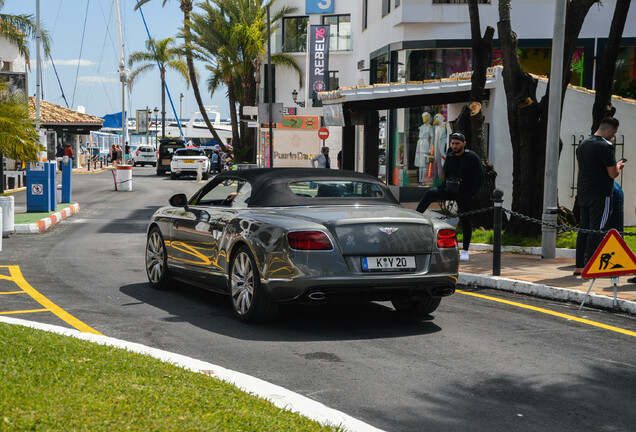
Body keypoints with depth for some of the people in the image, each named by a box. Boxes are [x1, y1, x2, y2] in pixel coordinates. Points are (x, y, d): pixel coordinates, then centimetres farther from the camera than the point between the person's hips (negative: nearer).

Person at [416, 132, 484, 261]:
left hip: (464, 194, -5)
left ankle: (465, 251, 10)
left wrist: (470, 194, -11)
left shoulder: (472, 157, -8)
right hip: (450, 191, 5)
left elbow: (480, 178, -8)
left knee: (465, 221, 0)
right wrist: (444, 188, 6)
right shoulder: (450, 156, 8)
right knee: (429, 193, -17)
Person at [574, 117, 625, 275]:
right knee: (596, 230, -4)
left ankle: (579, 266, 14)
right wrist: (618, 166, 7)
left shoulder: (583, 144, 12)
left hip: (583, 191, 8)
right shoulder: (606, 146, -14)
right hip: (600, 194, -8)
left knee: (583, 228, 12)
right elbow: (613, 174, -14)